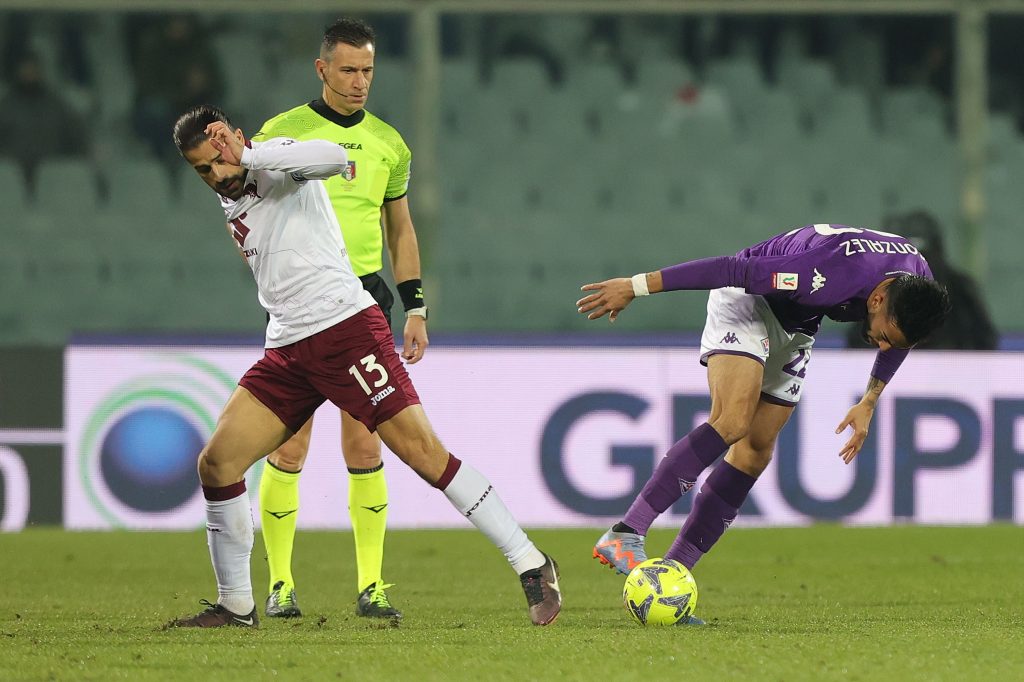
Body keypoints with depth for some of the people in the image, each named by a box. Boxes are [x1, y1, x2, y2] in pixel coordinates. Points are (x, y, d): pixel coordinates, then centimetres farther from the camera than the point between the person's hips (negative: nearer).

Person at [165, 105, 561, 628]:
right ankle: (235, 606, 9)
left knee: (423, 452, -13)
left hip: (345, 326, -8)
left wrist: (244, 154, -23)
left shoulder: (277, 159, -5)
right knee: (215, 463, -4)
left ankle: (531, 565, -7)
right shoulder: (231, 199, 18)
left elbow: (334, 157, -28)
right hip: (287, 348, 8)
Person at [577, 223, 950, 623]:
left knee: (754, 454, -2)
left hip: (796, 328, 7)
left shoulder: (917, 287, -17)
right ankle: (624, 536, -32)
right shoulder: (834, 276, -39)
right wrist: (636, 287, -31)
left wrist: (869, 402, 2)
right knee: (733, 422, -28)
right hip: (747, 300, -7)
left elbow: (898, 340, 9)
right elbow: (732, 270, -34)